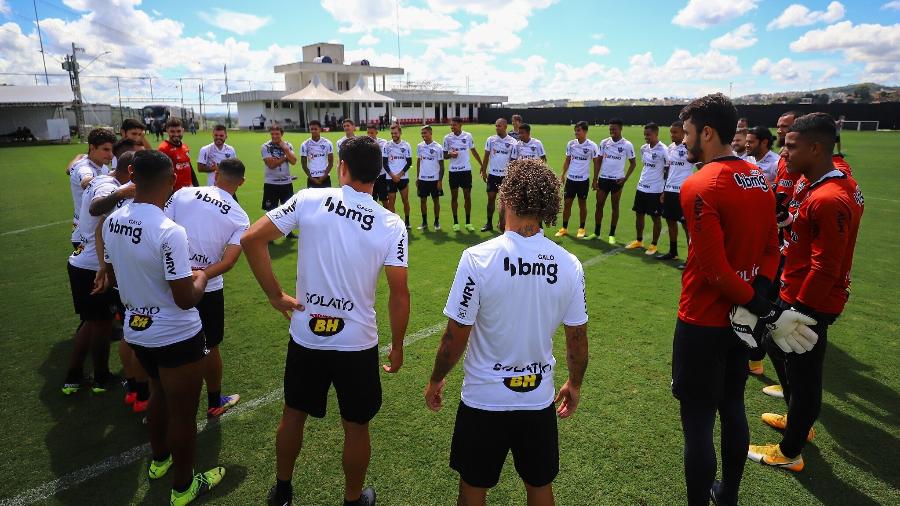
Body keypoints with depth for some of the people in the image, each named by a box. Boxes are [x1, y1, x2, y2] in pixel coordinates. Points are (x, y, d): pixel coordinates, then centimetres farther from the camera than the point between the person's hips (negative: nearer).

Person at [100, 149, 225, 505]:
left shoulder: (112, 223, -5)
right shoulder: (169, 232, -29)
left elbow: (113, 277, 9)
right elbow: (186, 300, -25)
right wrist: (201, 277, -6)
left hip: (136, 331, 7)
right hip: (177, 338, -7)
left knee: (159, 393, 31)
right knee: (182, 413, 12)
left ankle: (159, 460, 52)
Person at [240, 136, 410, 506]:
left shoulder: (309, 199, -9)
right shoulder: (391, 225, -12)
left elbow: (251, 239, -11)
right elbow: (399, 293, -11)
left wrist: (275, 296, -2)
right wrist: (397, 346, 2)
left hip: (305, 337, 2)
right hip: (357, 343, -1)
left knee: (293, 415, 24)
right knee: (356, 428, 18)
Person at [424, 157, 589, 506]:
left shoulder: (478, 258, -21)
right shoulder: (570, 265, -10)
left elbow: (455, 336, -15)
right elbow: (577, 340, -1)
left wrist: (436, 379, 3)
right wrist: (574, 385, 17)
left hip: (484, 399, -2)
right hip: (540, 399, 3)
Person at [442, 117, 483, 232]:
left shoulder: (468, 136, 0)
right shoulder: (447, 138, 0)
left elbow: (474, 151, 10)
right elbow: (444, 155, 6)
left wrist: (482, 165, 9)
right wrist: (450, 155, -17)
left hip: (466, 170, 0)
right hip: (453, 171, 0)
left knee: (467, 196, 2)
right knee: (454, 196, 5)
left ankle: (468, 222, 12)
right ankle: (456, 222, 14)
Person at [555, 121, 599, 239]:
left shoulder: (592, 146, -9)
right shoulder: (571, 144, 1)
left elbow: (596, 163, -1)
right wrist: (563, 174, 4)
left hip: (583, 180, -3)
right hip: (570, 178, 3)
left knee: (582, 204, 7)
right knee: (567, 203, 5)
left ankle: (581, 229, 19)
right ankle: (564, 228, 16)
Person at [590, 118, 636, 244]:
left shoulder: (627, 145, -6)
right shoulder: (604, 142, 3)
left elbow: (632, 163, 3)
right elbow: (599, 161, 8)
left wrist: (625, 178, -9)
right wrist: (595, 179, 3)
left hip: (617, 180, -3)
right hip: (603, 178, 3)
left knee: (615, 206, 5)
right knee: (599, 205, 5)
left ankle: (612, 235, 14)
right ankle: (596, 233, 16)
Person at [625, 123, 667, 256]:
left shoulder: (663, 150, -14)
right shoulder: (643, 148, 6)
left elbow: (668, 171, -9)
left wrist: (665, 191, -10)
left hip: (655, 190, -7)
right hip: (641, 188, 7)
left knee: (655, 218, 5)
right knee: (639, 215, 14)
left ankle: (654, 245, 17)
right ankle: (639, 241, 30)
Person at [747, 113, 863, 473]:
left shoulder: (829, 201, -26)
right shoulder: (813, 184, 5)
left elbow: (824, 269, -25)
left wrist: (799, 310, -18)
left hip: (810, 303, -10)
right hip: (794, 292, 10)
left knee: (803, 374, 6)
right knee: (778, 348, 27)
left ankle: (790, 452, 25)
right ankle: (797, 419, 47)